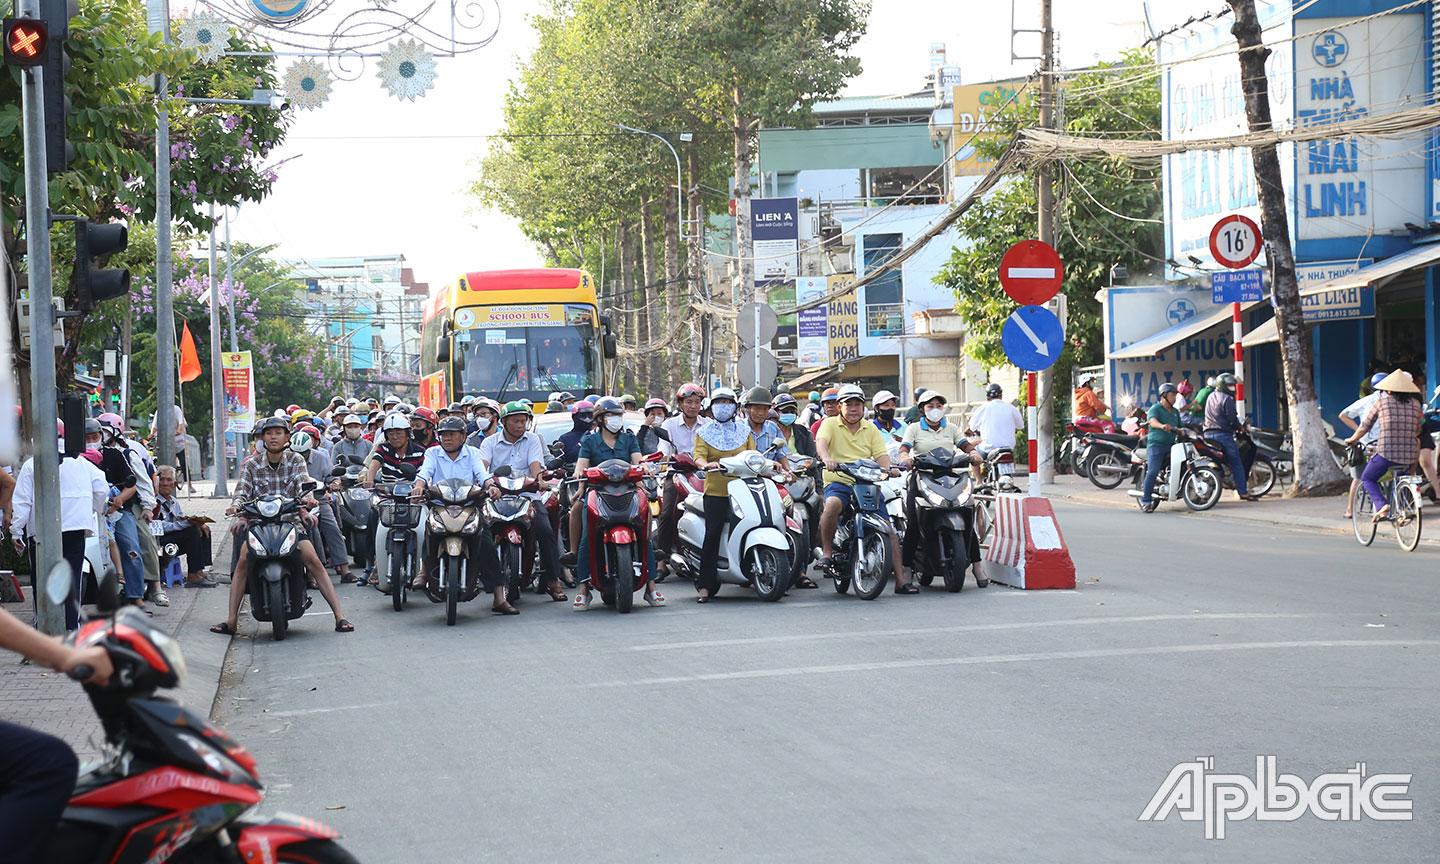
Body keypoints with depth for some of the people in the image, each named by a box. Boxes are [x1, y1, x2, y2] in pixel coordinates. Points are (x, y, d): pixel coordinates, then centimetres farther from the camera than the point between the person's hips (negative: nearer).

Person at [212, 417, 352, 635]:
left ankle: (340, 616, -21)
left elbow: (304, 484, -9)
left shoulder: (296, 460, 7)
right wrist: (236, 505, -24)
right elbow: (242, 491, -1)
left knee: (313, 560, -22)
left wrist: (307, 497, -32)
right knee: (243, 561, -24)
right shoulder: (251, 466, 8)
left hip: (291, 520, -1)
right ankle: (231, 619, -21)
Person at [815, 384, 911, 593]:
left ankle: (901, 581, -4)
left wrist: (889, 468, -17)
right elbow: (821, 441, -14)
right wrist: (826, 458, -36)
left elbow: (881, 454, 7)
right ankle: (827, 550, -19)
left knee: (888, 529, -7)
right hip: (838, 482, -4)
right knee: (832, 504, -39)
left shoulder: (871, 429, 18)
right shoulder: (830, 424, 7)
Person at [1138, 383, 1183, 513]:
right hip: (1156, 444, -7)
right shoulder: (1155, 409, -3)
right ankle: (1145, 501, -13)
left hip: (1171, 444, 7)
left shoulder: (1175, 411, 20)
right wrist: (1162, 426, -44)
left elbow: (1179, 428, 26)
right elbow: (1152, 421, -24)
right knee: (1153, 472, -16)